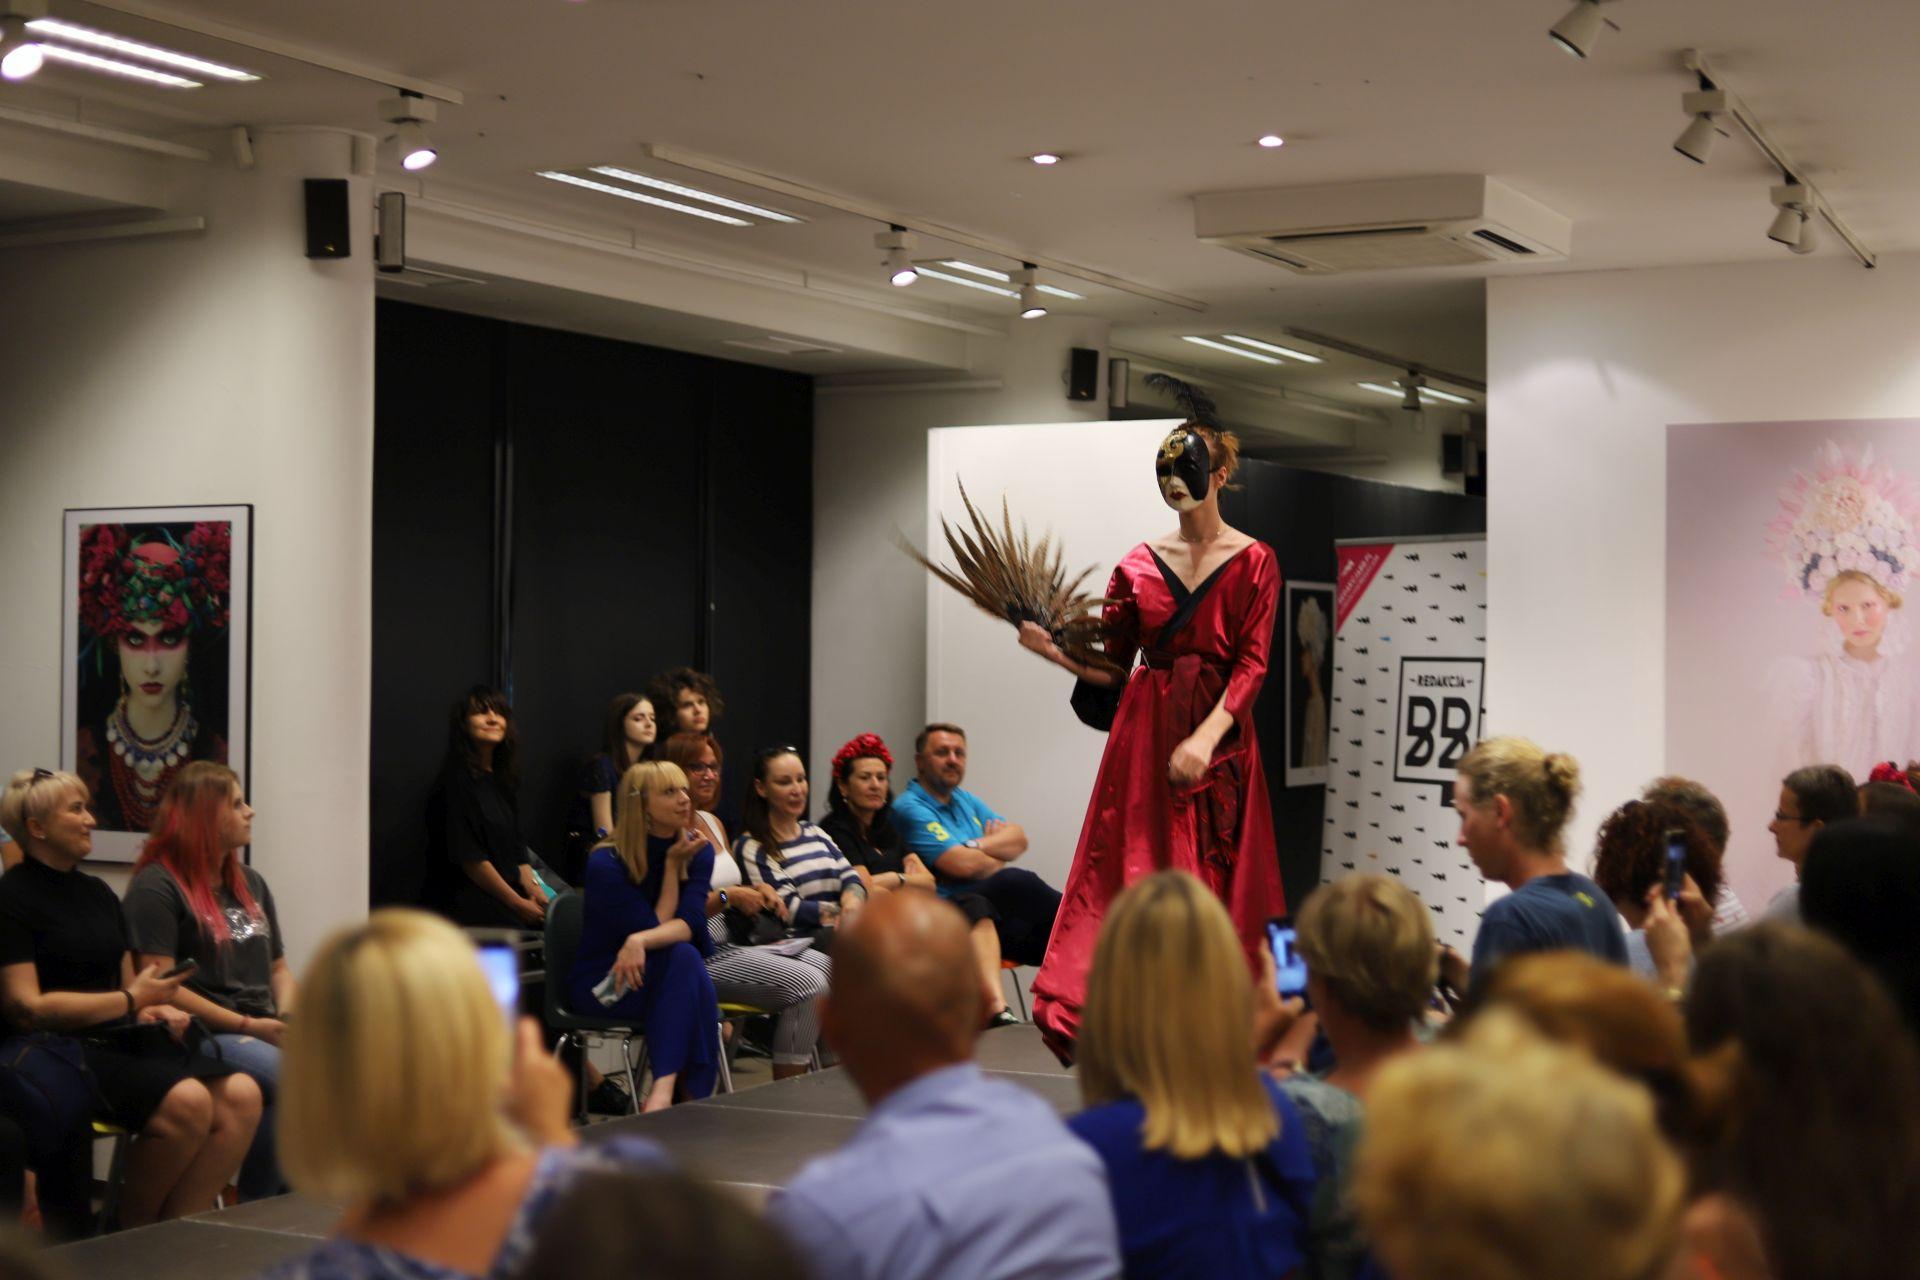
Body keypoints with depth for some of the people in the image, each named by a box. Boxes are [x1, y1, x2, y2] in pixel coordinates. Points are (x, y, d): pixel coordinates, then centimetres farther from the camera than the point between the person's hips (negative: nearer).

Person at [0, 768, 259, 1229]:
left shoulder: (97, 893, 20)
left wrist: (157, 1009, 0)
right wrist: (131, 1001, -10)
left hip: (119, 1040, 8)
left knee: (241, 1094, -18)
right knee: (186, 1100, -32)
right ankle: (133, 1234, -13)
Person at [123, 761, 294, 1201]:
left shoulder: (251, 883, 23)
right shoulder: (157, 886, -2)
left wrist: (286, 1017, 3)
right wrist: (246, 1026, -13)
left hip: (262, 1034, 7)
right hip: (203, 1035, -7)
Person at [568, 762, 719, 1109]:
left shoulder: (698, 851, -3)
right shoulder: (606, 863, -17)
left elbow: (691, 923, -19)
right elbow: (655, 926, -18)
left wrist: (641, 941, -37)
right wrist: (672, 864, -17)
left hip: (667, 978, 4)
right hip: (602, 985, -4)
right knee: (682, 956, -33)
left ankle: (664, 1092, -37)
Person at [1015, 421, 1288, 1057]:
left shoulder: (1253, 562, 2)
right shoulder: (1138, 564, 9)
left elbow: (1252, 664, -7)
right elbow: (1111, 668, 9)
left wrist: (1207, 736, -18)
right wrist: (1054, 649, -8)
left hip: (1220, 736, -2)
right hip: (1144, 733, 2)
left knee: (1217, 883, -1)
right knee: (1133, 876, -3)